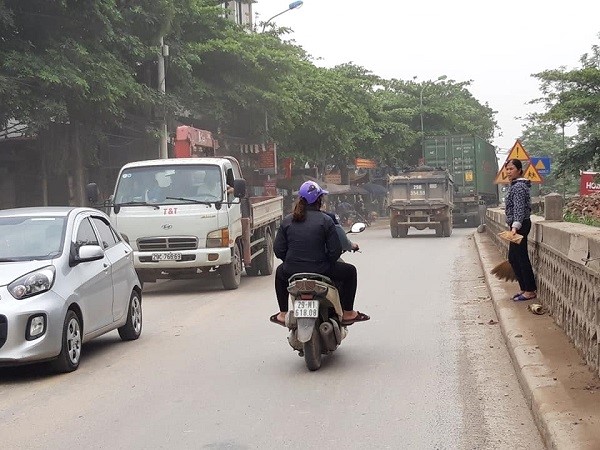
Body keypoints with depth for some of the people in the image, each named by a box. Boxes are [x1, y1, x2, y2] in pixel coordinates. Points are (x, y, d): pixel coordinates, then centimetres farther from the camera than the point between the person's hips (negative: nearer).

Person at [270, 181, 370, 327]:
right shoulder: (325, 220, -8)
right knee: (349, 271, 22)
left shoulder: (287, 221, 2)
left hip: (291, 272, 3)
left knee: (280, 271, 39)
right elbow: (335, 250, -10)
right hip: (320, 270, -3)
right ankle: (348, 314, 25)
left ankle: (282, 314, 36)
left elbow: (278, 249, 2)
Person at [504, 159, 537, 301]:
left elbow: (519, 208, -26)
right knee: (513, 258, 14)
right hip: (517, 225, 11)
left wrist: (515, 226, -36)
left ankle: (530, 291, 1)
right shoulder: (515, 185, 16)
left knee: (521, 257, -5)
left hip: (520, 226, -11)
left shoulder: (519, 187, -15)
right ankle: (525, 288, 20)